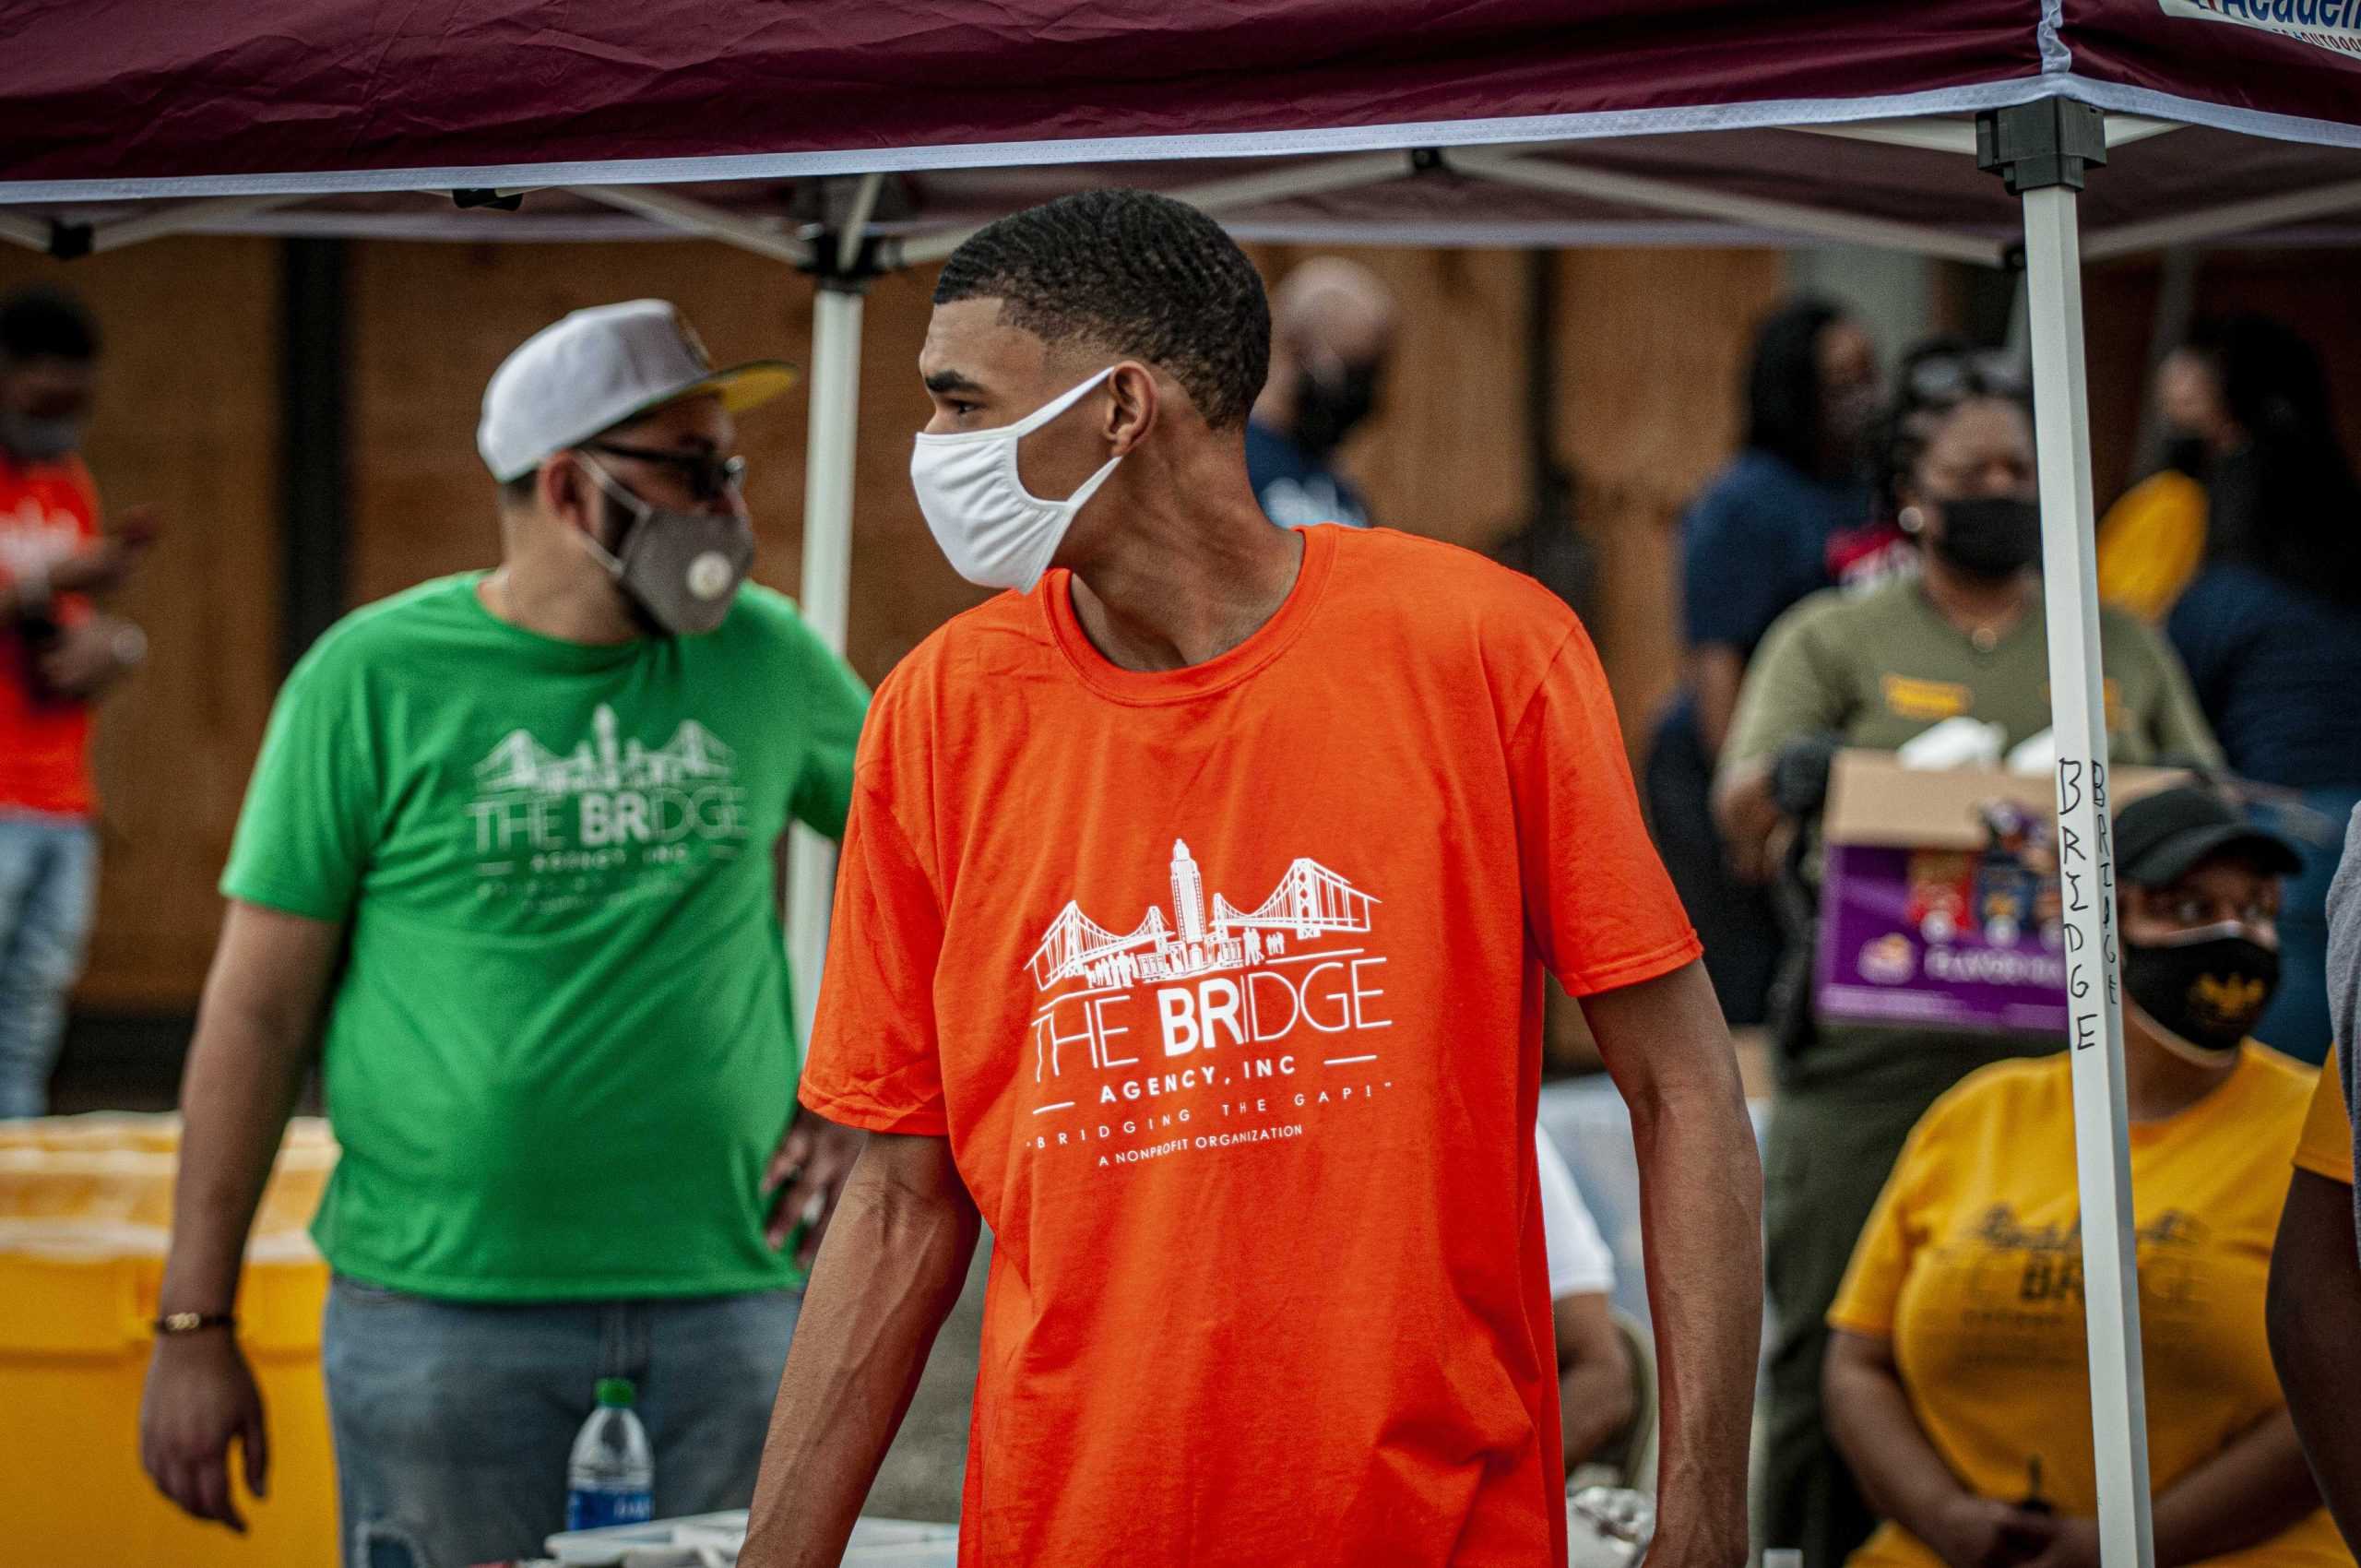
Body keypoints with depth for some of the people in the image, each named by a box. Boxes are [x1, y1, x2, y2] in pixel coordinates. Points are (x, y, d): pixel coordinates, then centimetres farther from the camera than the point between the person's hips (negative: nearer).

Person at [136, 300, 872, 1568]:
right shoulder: (374, 679, -2)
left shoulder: (762, 659, 8)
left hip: (724, 1304, 3)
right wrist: (193, 1327, -3)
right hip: (445, 1308, -3)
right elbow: (257, 1011, 0)